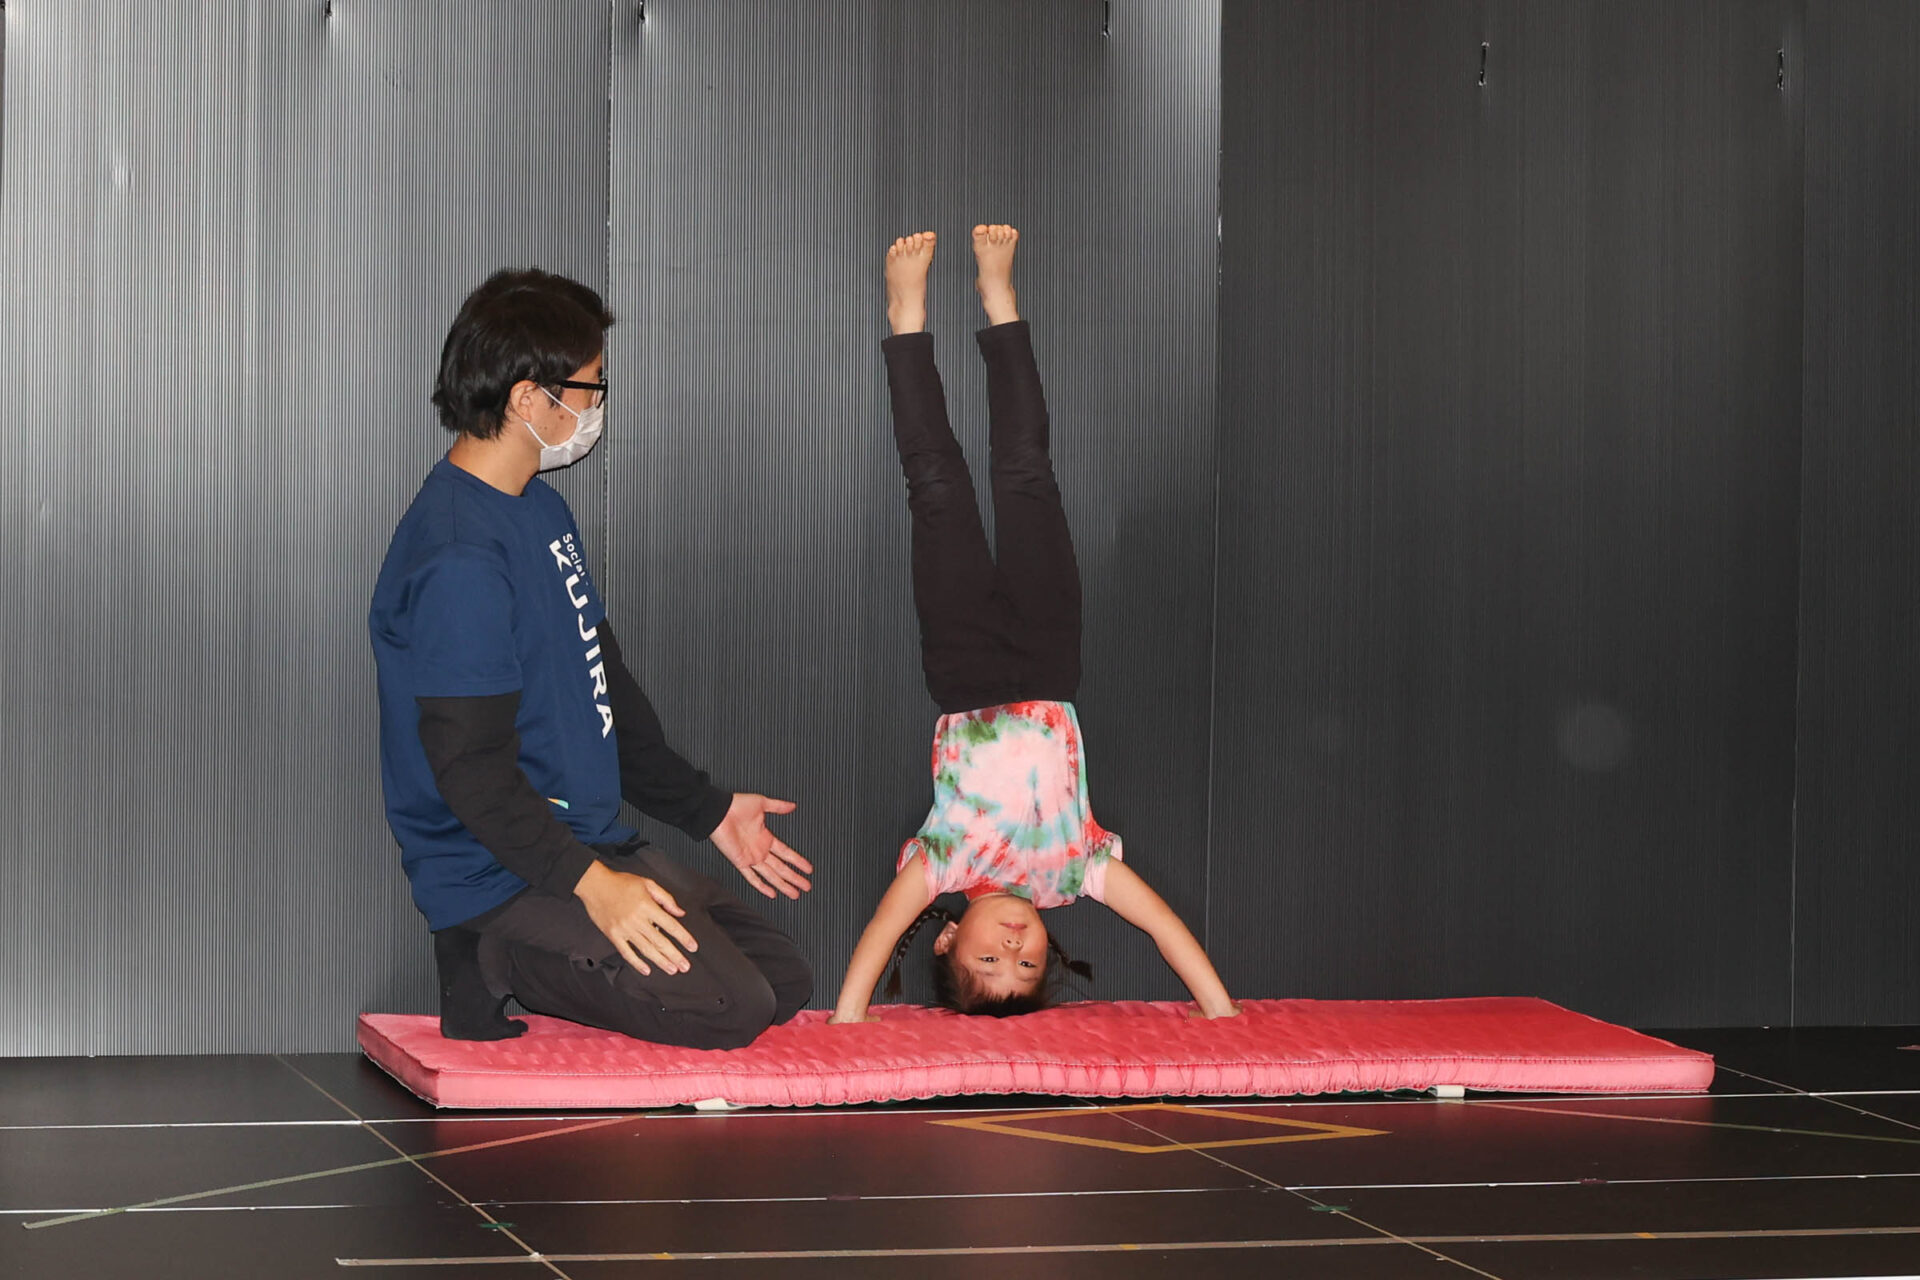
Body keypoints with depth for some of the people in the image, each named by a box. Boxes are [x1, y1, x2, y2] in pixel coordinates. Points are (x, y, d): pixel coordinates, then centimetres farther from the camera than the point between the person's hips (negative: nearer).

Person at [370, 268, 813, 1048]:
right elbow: (470, 765, -24)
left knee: (786, 978, 7)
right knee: (729, 1008, -21)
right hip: (505, 884, -10)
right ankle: (494, 962, -6)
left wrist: (706, 809, 24)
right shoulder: (458, 560, -20)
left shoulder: (542, 511, 13)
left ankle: (507, 963, 8)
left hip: (593, 849, 10)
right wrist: (589, 882, -29)